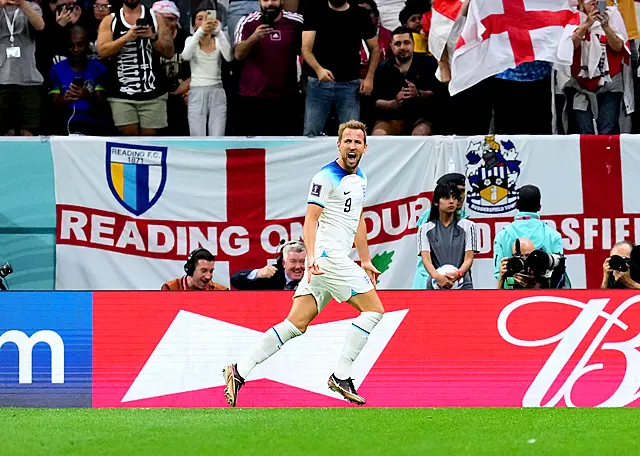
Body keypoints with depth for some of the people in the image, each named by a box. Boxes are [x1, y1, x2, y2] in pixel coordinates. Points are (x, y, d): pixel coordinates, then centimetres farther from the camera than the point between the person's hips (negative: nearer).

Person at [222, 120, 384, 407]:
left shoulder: (360, 179, 19)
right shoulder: (326, 177, -9)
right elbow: (310, 220, -15)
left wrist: (365, 260, 29)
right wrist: (312, 258, -27)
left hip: (340, 259, 8)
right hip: (327, 254, -8)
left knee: (297, 323, 1)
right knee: (373, 310, -8)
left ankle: (239, 371, -1)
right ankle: (341, 375, -6)